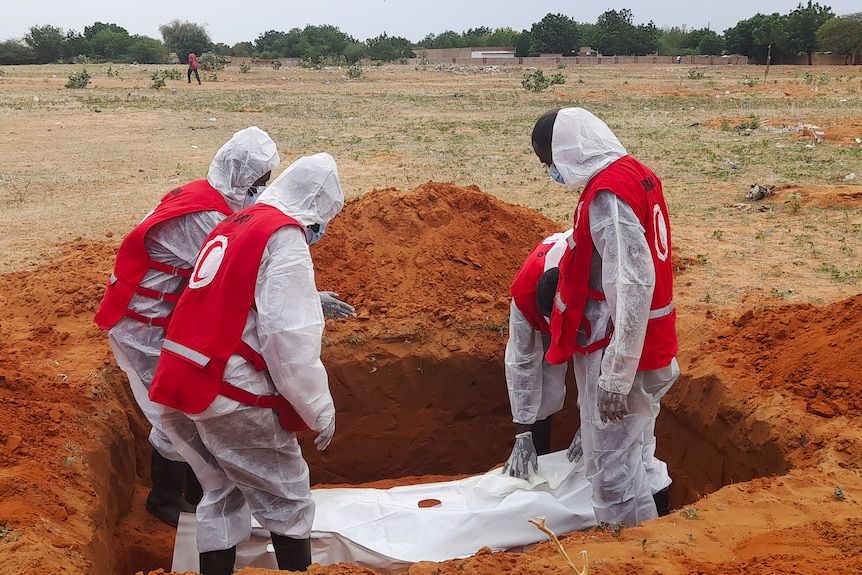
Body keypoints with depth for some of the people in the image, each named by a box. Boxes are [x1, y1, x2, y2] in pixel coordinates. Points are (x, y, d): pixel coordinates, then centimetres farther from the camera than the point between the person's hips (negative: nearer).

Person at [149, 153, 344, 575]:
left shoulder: (232, 225, 16)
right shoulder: (284, 238, -10)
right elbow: (291, 337, -17)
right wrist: (320, 410, -10)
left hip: (176, 384, 8)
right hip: (229, 396, -8)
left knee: (221, 494, 21)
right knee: (287, 498, 8)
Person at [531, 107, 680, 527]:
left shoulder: (607, 193, -21)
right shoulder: (638, 174, 8)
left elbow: (633, 287, -27)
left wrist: (614, 378, -25)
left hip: (619, 353, -10)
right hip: (650, 348, 10)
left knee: (612, 469, 2)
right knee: (638, 458, 21)